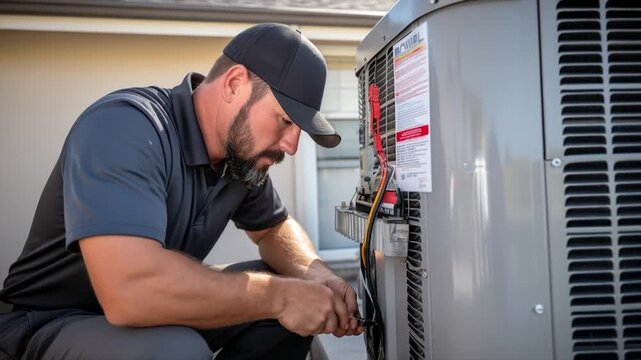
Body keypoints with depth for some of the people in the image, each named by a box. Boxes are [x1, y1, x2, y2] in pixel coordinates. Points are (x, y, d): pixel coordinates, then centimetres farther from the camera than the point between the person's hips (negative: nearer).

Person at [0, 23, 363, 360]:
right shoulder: (125, 125, -28)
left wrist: (315, 274, -13)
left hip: (162, 315, 6)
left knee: (297, 299, -5)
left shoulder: (244, 151, -6)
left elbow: (275, 227, 9)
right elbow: (131, 287, -40)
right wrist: (279, 295, -29)